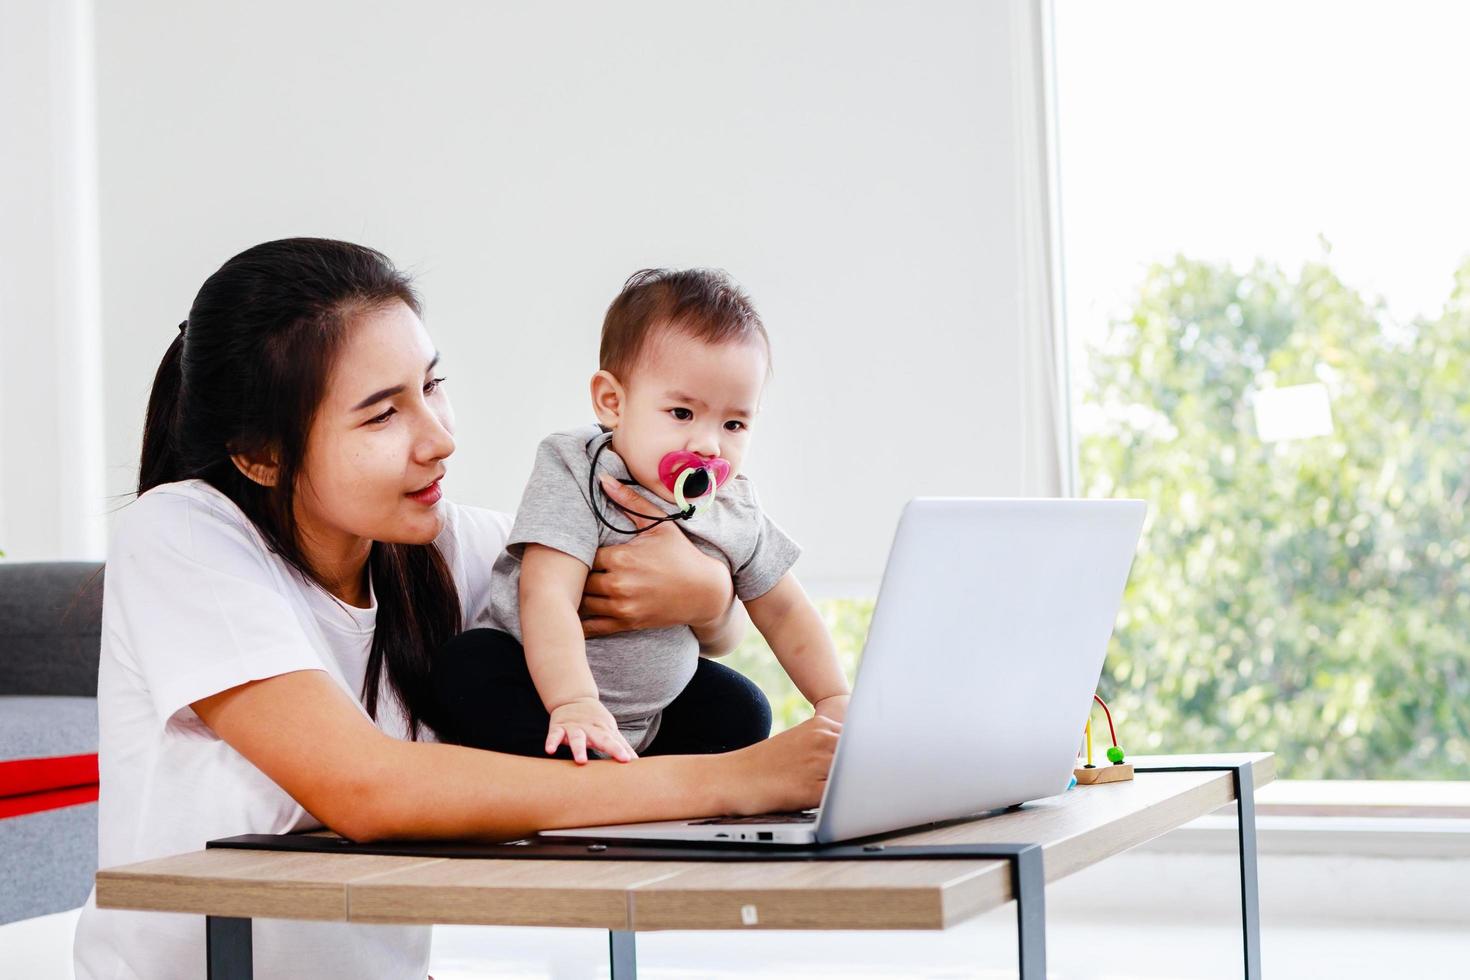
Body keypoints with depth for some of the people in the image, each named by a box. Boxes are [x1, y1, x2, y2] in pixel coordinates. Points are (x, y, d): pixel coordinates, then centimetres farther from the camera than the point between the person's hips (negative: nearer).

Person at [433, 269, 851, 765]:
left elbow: (783, 611, 10)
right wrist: (572, 702, -46)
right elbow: (547, 595, -33)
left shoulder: (733, 509, -3)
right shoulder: (573, 473, -20)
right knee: (471, 668, -31)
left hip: (651, 714, 6)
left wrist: (834, 699, 2)